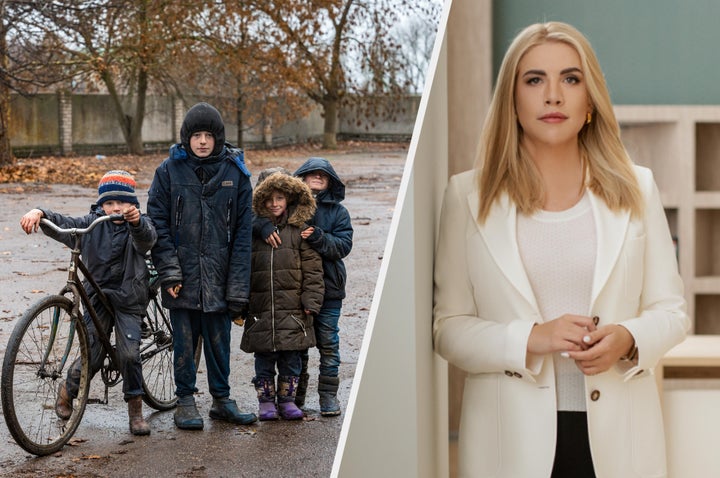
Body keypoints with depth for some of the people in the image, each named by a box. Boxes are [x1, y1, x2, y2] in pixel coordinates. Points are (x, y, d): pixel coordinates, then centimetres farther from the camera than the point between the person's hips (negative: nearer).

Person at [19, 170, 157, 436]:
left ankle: (135, 409, 3)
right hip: (97, 296, 1)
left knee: (129, 354, -15)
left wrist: (136, 221, -48)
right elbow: (62, 224, -9)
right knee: (91, 357, 1)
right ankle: (68, 390, 32)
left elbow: (147, 237, -26)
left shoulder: (139, 226, -3)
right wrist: (39, 213, -29)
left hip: (129, 300, -1)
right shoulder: (92, 223, 2)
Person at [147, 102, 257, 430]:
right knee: (184, 342, 6)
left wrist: (238, 288, -4)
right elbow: (157, 222, 0)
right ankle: (185, 401, 20)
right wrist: (168, 270, -9)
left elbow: (243, 231, 1)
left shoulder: (235, 172, 1)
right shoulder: (169, 170, 0)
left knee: (219, 340, 8)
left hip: (219, 277, 1)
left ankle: (222, 400, 23)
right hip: (183, 276, 0)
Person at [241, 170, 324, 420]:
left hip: (292, 309, 0)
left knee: (291, 357, 5)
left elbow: (312, 270, 2)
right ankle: (266, 401, 17)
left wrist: (311, 301, -5)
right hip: (260, 309, 1)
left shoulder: (300, 230, 3)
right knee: (264, 358, 6)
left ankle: (287, 399, 18)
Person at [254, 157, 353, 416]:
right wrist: (264, 226, -23)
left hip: (328, 288, 0)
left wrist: (318, 237, -20)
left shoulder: (337, 211, 6)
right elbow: (255, 213, -3)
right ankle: (296, 395, 21)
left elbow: (343, 246, -5)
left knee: (328, 343, 2)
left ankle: (328, 395, 14)